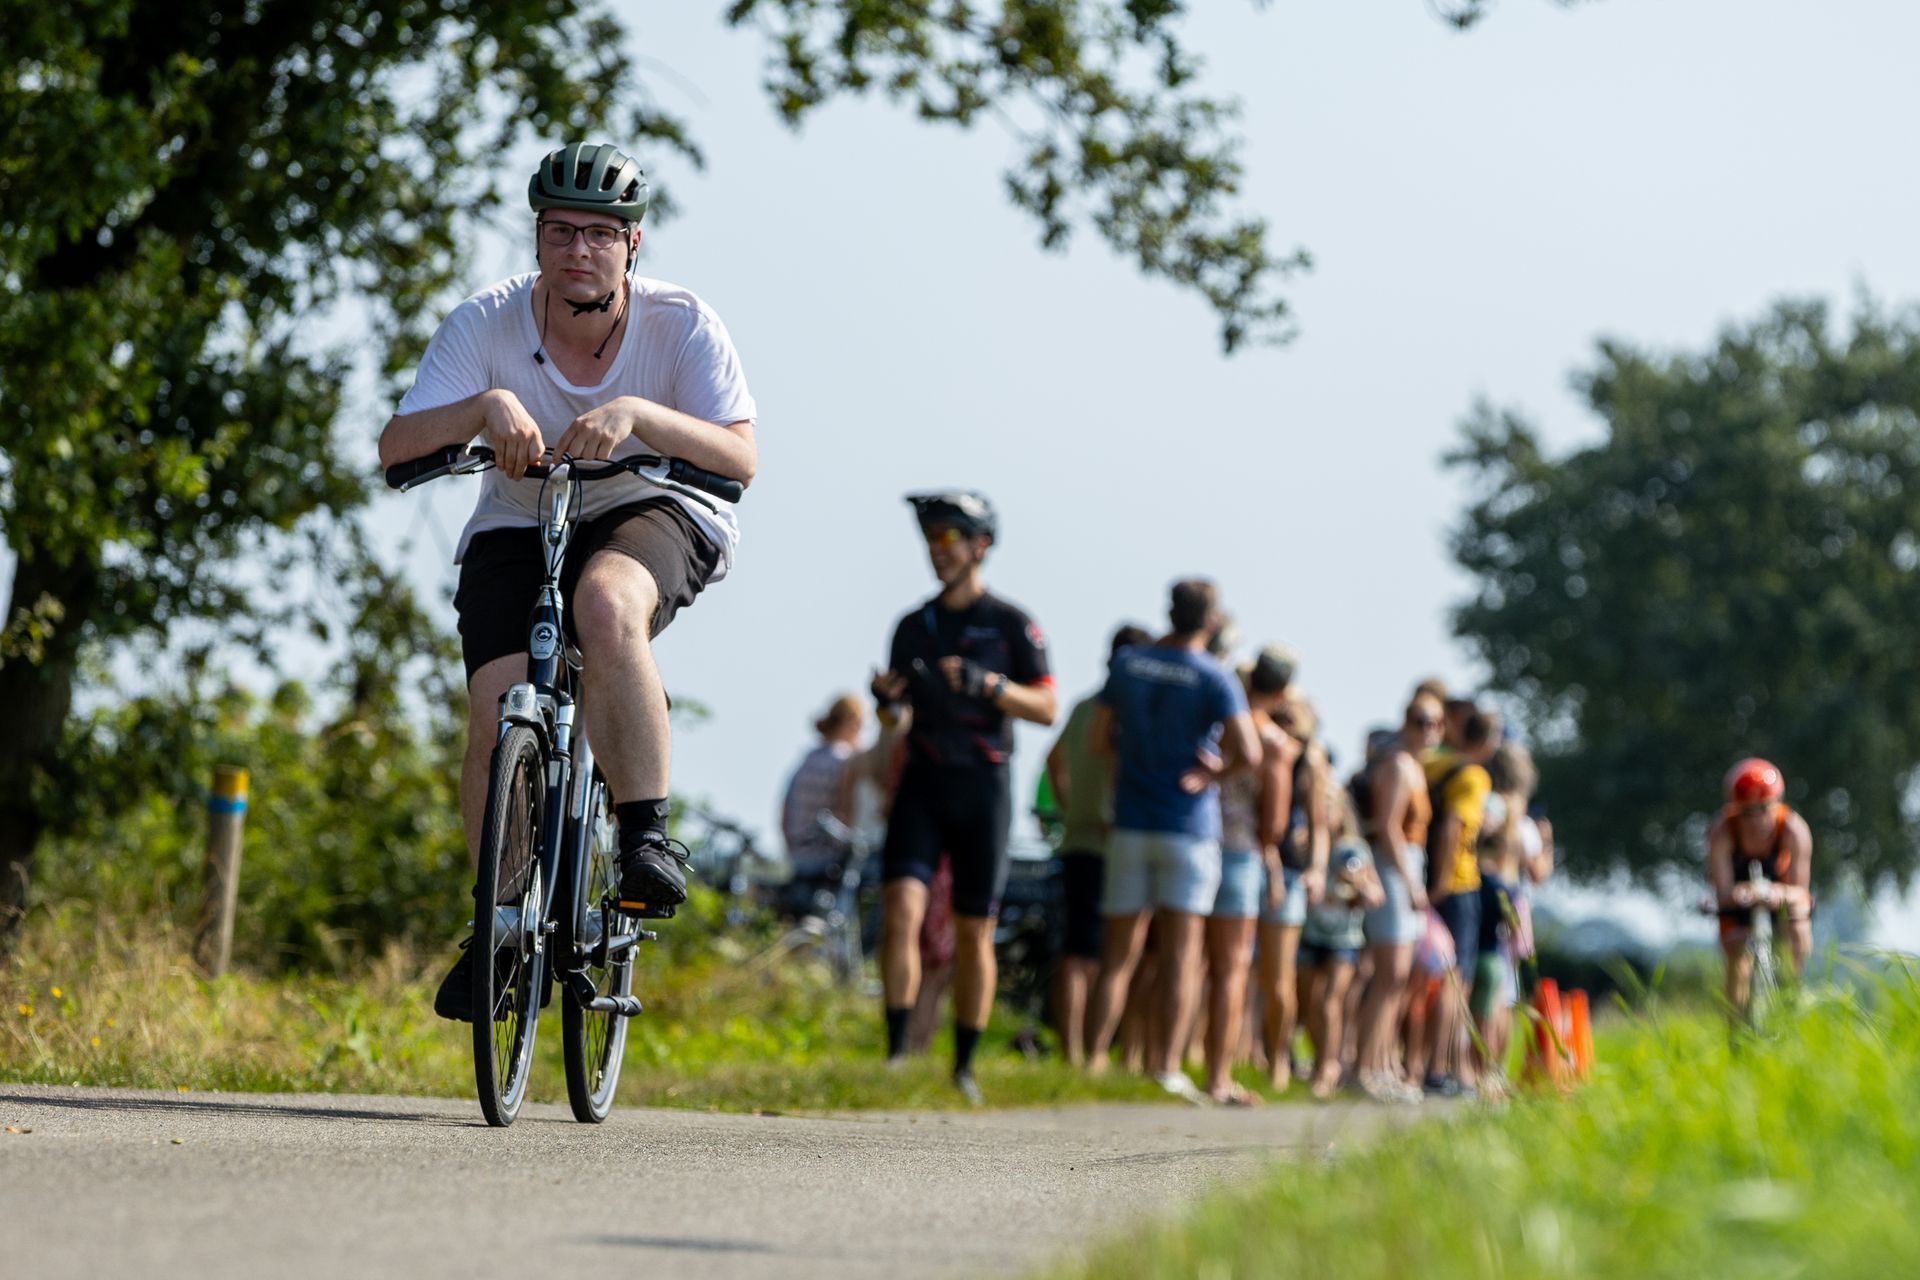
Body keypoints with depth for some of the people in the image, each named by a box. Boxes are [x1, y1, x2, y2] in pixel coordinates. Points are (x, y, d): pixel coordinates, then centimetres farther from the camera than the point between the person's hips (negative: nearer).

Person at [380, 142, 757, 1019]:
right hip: (519, 528, 2)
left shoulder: (681, 324, -16)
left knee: (607, 603, -38)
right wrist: (484, 408, -40)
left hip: (648, 517, -2)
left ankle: (647, 838, -30)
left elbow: (739, 455, -25)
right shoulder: (486, 323, -14)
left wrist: (635, 412, -41)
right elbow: (396, 448, -20)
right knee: (497, 714, -18)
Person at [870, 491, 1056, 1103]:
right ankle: (897, 1052, -14)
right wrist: (887, 699, -7)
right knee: (901, 911, -15)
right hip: (923, 782, 2)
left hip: (982, 784, -2)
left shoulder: (1011, 623, 1)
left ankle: (965, 1065, 12)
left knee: (974, 933, 3)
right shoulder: (914, 626, 13)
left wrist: (985, 683, -21)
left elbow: (1046, 707, -5)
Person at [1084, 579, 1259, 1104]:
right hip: (1189, 826, -3)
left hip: (1131, 823, 3)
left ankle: (1095, 1057, -1)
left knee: (1119, 952, 7)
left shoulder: (1128, 663, 3)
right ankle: (1166, 1066, -6)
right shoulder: (1214, 678, -9)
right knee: (1181, 954, -1)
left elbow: (1100, 738, 8)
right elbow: (1248, 752, -19)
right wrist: (1217, 772, -1)